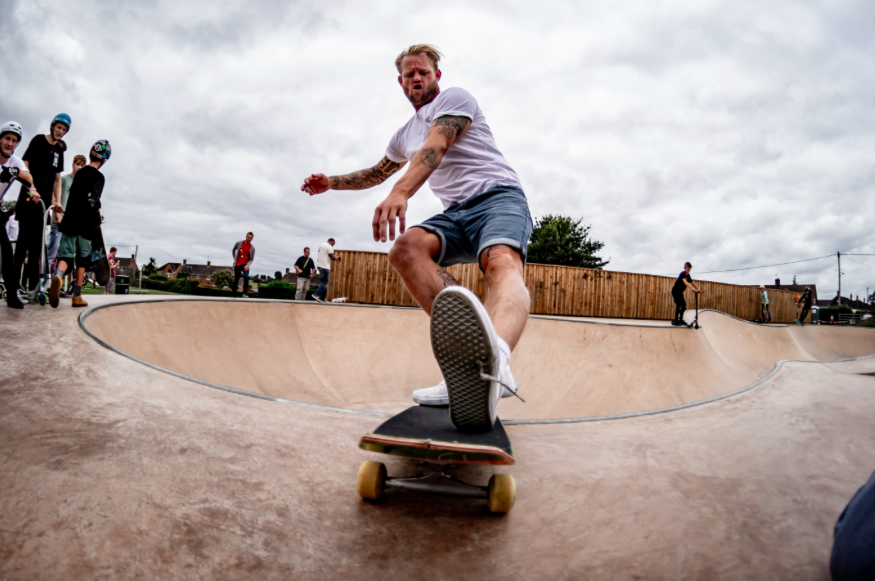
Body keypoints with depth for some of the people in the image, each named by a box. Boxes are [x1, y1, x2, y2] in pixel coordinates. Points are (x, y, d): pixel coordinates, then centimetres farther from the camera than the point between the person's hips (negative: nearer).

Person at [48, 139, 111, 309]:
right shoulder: (98, 177, -7)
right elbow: (93, 201, -17)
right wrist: (97, 221, -4)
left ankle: (58, 275, -32)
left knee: (66, 255, 2)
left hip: (70, 220, 4)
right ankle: (77, 296, 10)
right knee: (82, 259, 7)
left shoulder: (79, 172, 14)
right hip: (85, 224, -4)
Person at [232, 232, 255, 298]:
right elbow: (233, 250, 17)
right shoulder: (239, 243, -2)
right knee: (236, 279, 5)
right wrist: (235, 259, 10)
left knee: (246, 277, -26)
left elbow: (251, 259, 0)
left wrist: (248, 265, -18)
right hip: (237, 265, 1)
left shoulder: (252, 248, -3)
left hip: (245, 265, -1)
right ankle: (233, 294, 18)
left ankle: (245, 293, -25)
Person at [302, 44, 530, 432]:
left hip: (497, 198, -6)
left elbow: (435, 148, -17)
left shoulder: (454, 99, 4)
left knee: (502, 261, -39)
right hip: (456, 213, 6)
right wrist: (331, 182, 31)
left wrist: (400, 192, -33)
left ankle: (495, 360, -74)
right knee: (406, 248, -27)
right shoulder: (405, 135, 27)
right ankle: (467, 347, -43)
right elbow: (377, 174, 44)